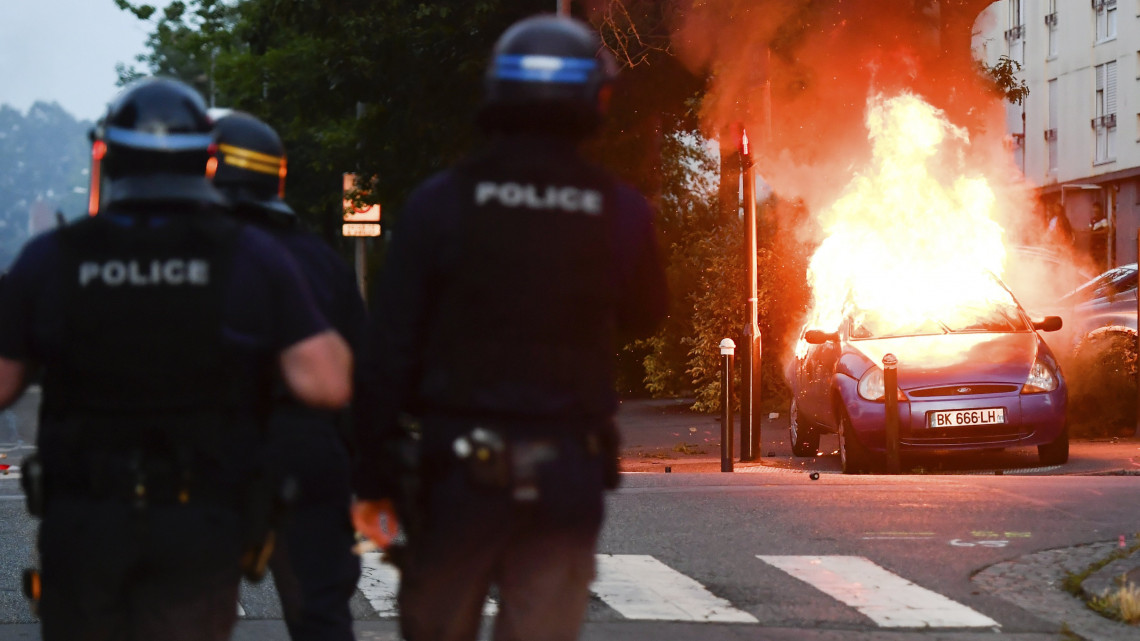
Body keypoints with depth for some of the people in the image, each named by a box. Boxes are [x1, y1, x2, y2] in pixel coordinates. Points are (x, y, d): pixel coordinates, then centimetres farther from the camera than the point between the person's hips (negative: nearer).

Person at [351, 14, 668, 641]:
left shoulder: (439, 203, -5)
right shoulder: (622, 213, -2)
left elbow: (392, 351, -5)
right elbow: (642, 318, 17)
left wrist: (372, 478, 1)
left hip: (461, 469, -1)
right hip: (568, 472, 1)